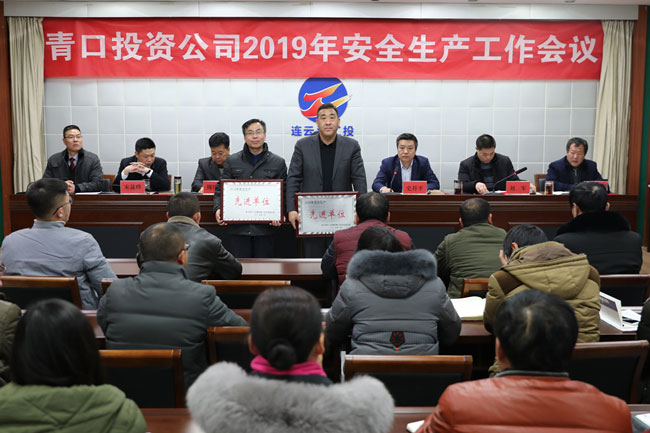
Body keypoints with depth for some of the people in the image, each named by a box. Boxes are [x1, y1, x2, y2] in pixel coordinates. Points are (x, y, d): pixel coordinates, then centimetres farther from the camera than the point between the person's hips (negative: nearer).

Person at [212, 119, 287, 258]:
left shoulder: (278, 162, 7)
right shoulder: (232, 161, 9)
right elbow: (220, 191, 11)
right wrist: (218, 209, -9)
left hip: (265, 227, -1)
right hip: (240, 227, 1)